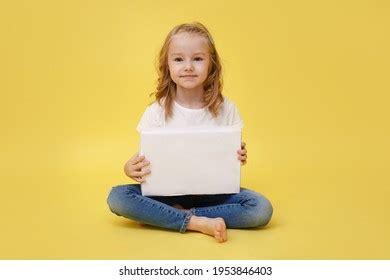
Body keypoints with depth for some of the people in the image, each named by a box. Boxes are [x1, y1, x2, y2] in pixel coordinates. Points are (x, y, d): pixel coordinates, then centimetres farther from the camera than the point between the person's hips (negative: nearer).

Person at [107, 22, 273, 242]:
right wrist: (131, 168, -22)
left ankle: (180, 215, -17)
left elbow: (234, 155, 5)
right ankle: (198, 222, -27)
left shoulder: (226, 109, -3)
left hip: (212, 192, 1)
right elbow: (144, 156, 1)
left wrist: (240, 158, -18)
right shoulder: (157, 111, -5)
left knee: (262, 208, -25)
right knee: (117, 197, -25)